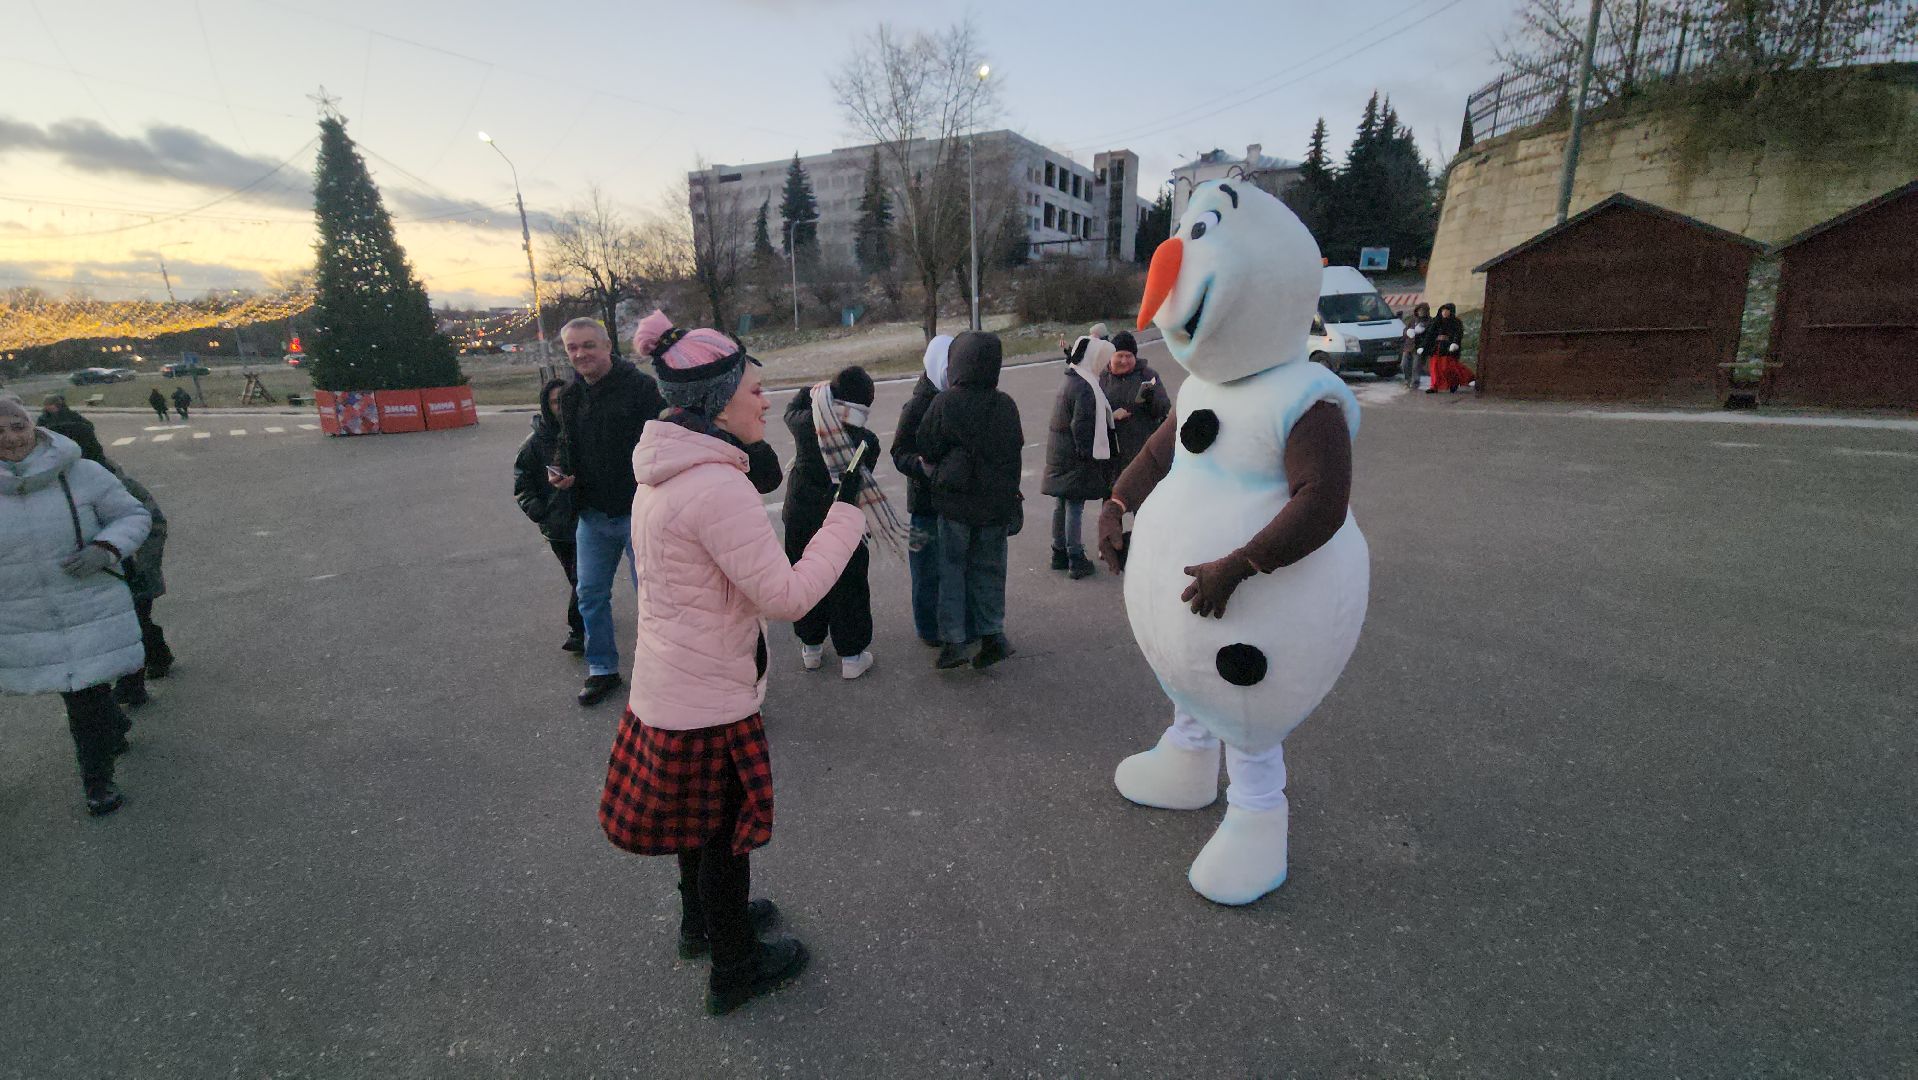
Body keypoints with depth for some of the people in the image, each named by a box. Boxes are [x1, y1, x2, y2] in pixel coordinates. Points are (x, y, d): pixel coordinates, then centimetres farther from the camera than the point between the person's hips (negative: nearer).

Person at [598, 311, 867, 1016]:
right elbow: (789, 595, -27)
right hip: (709, 701, -9)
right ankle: (735, 970, 35)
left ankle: (702, 921, 52)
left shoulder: (664, 473, 3)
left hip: (670, 684, 9)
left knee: (701, 819, 28)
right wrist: (846, 510, -21)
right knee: (725, 833, 12)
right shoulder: (718, 486, -28)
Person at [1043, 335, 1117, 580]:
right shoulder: (1085, 388, -18)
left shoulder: (1071, 380, 13)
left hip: (1060, 454, 10)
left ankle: (1059, 553, 25)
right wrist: (1088, 455, -18)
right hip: (1076, 457, -10)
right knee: (1075, 507, -4)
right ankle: (1076, 561, 2)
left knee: (1062, 504, 15)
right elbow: (1081, 426, -22)